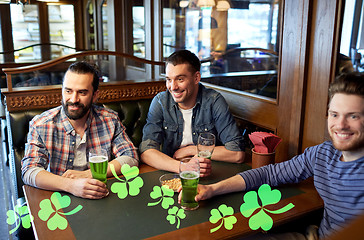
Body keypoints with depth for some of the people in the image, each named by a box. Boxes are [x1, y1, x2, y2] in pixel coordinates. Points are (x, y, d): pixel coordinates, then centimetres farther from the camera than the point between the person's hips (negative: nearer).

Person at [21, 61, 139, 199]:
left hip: (101, 199, 1)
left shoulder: (110, 119, -3)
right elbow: (29, 171, -15)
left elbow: (131, 157, -7)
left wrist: (87, 174, -19)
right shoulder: (40, 125, -7)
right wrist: (70, 185, -34)